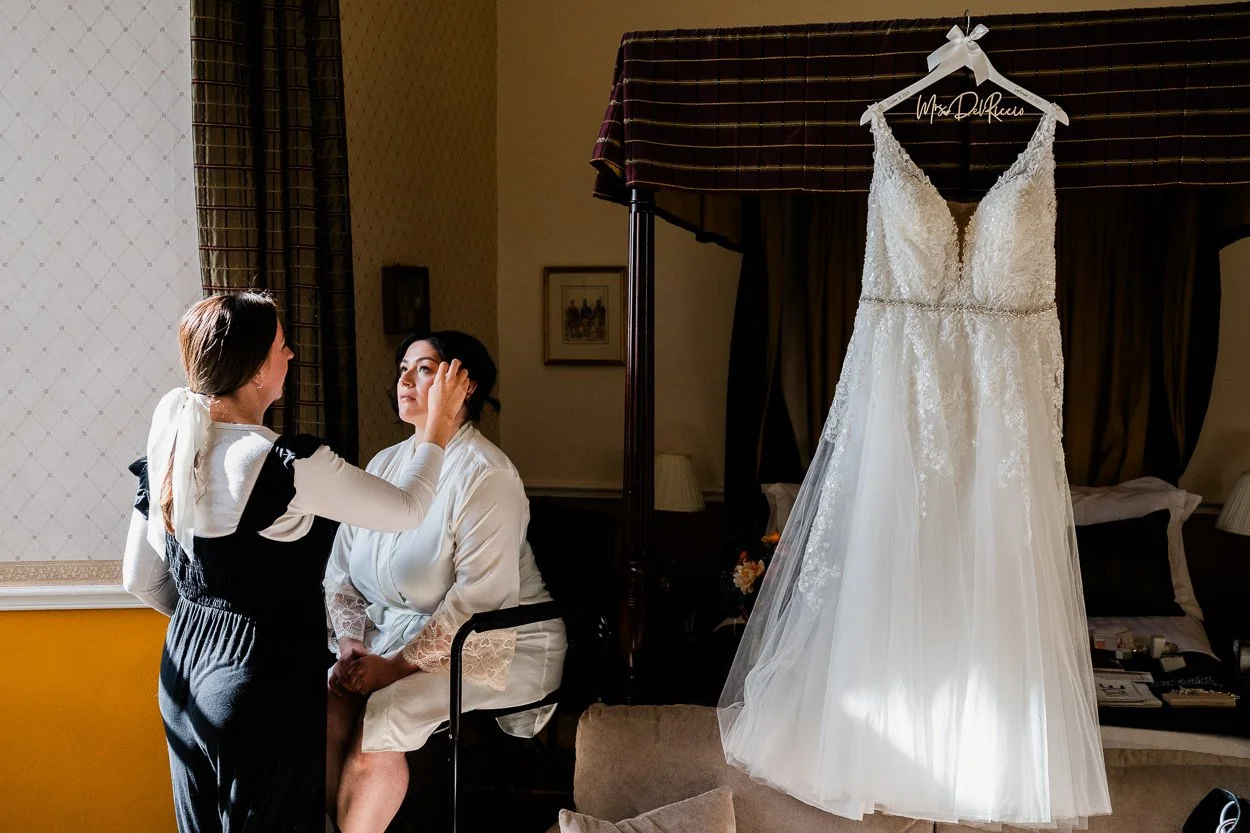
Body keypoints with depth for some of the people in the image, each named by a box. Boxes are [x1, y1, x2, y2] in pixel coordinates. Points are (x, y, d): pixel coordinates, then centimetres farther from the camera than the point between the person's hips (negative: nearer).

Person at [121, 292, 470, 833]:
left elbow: (139, 579, 7)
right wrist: (439, 425, 2)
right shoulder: (289, 465, -24)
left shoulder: (167, 451, -2)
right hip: (266, 675, -7)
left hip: (184, 666, 7)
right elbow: (406, 509, -11)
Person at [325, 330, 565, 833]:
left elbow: (480, 595, -23)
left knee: (381, 715, -25)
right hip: (394, 633, 7)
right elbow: (341, 570, 9)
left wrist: (398, 665, -21)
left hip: (495, 646, -6)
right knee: (325, 702, -17)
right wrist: (349, 643, -7)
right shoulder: (385, 464, 8)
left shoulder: (485, 473, -16)